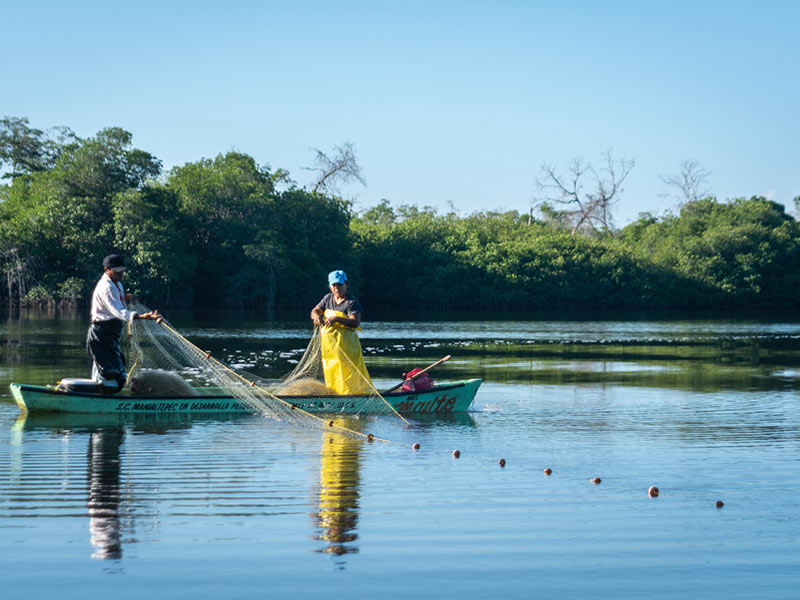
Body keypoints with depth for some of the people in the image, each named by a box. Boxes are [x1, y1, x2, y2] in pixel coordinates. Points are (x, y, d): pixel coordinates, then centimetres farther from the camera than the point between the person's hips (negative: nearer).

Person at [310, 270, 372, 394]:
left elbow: (355, 322, -22)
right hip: (328, 342, 7)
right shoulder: (328, 298, 10)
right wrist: (316, 316, -11)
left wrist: (336, 319, -34)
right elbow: (315, 311, 14)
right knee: (331, 375, 14)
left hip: (345, 343, -7)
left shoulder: (352, 302, -11)